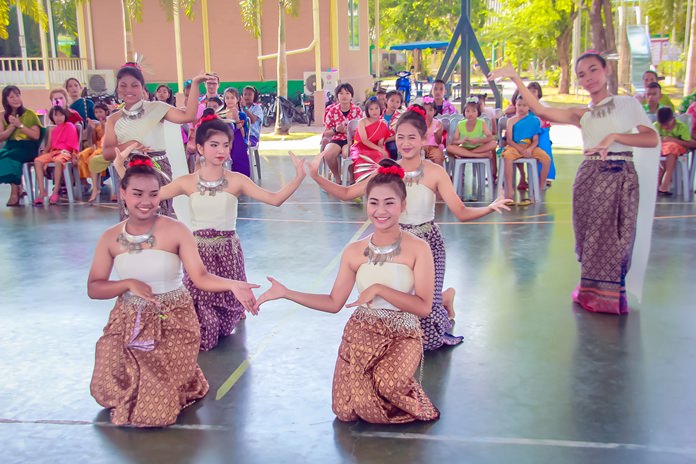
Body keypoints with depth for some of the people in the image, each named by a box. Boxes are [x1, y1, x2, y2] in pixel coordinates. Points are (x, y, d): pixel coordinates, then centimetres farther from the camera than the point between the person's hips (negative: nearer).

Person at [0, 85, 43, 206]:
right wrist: (12, 126, -8)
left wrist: (20, 125, -11)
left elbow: (36, 136, -5)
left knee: (10, 157, -33)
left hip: (27, 147, -4)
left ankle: (15, 192, -23)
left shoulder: (30, 114, 3)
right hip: (10, 146, 4)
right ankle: (18, 189, -19)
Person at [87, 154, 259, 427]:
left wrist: (233, 285, -34)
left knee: (157, 409, -6)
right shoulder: (111, 238, -3)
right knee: (108, 391, 3)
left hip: (173, 322, -3)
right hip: (128, 322, 4)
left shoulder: (176, 231, -13)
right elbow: (93, 288, 0)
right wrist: (129, 284, -17)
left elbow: (200, 277, -16)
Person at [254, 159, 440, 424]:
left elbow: (424, 307, -15)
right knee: (347, 412, -9)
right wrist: (285, 293, -3)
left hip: (403, 335, -3)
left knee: (388, 383, -33)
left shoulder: (417, 249, -9)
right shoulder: (354, 252, 0)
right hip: (361, 333, 3)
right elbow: (334, 303, 4)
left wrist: (378, 289, -21)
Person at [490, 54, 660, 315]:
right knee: (590, 235, 5)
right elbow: (540, 111, -1)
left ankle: (612, 295, 13)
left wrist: (614, 136, -17)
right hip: (589, 176, 3)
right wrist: (515, 78, -7)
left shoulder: (628, 104, 7)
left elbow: (652, 138, -4)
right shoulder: (582, 114, 12)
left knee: (617, 236, 0)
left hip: (621, 176, -2)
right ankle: (592, 292, 19)